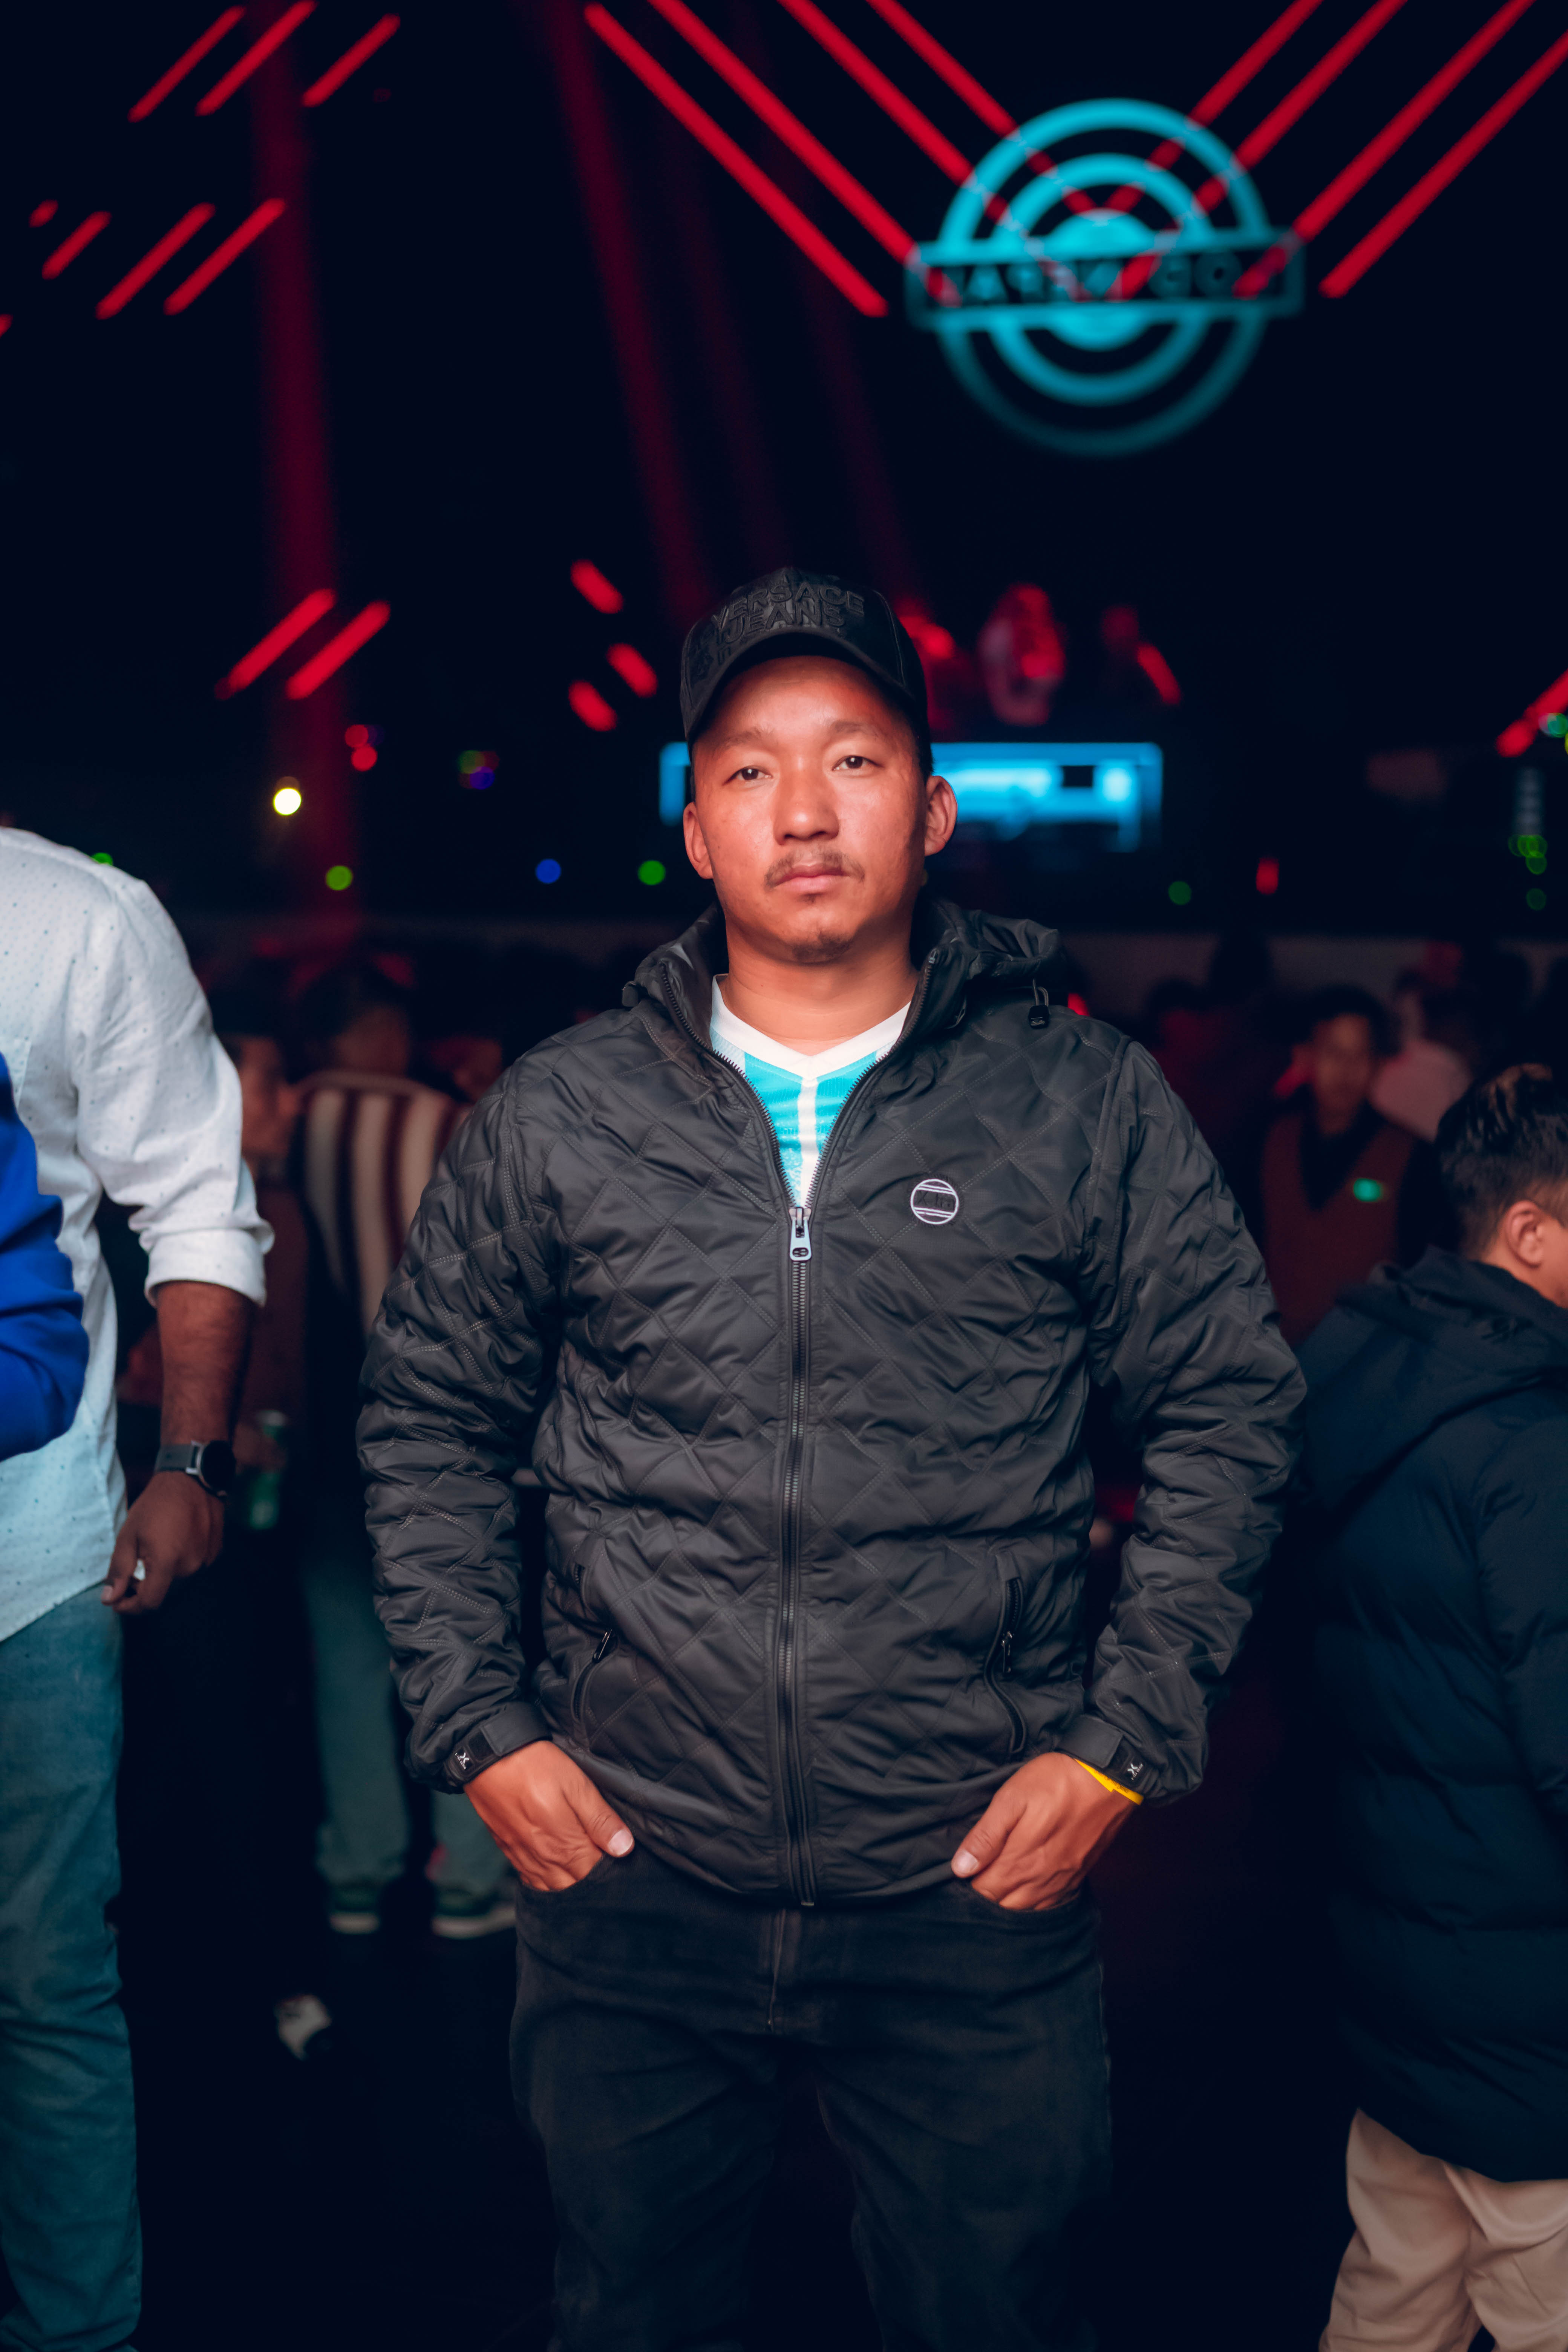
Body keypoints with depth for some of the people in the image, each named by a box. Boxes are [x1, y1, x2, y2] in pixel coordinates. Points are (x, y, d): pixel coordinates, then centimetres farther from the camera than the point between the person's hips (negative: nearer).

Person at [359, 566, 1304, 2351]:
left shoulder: (1081, 1104, -3)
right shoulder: (559, 1116, 1)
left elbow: (1227, 1413, 2)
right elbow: (429, 1418, 9)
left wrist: (1124, 1741, -4)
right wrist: (479, 1728, 2)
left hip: (980, 1891, -1)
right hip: (630, 1882, 2)